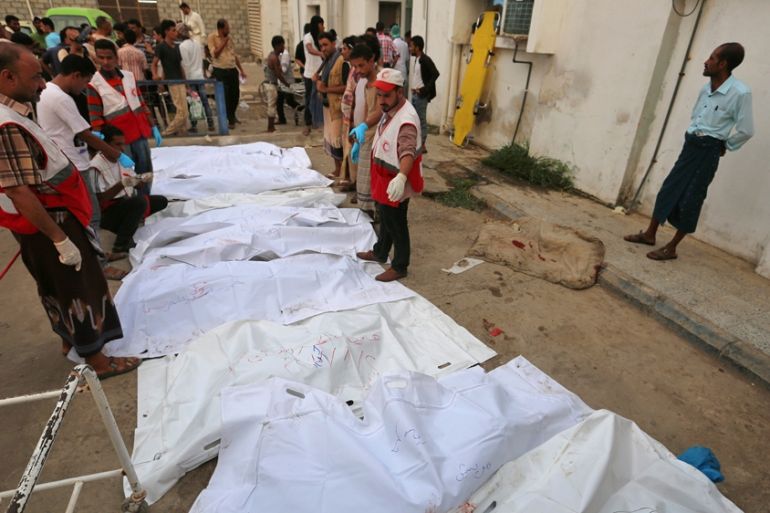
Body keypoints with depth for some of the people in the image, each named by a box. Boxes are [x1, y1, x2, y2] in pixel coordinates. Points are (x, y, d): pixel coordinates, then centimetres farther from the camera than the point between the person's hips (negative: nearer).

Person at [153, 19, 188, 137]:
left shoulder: (176, 46, 15)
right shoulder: (161, 47, -7)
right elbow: (154, 63, -7)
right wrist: (155, 74, -26)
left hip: (180, 82, 8)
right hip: (172, 82, -8)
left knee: (183, 112, 9)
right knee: (182, 112, -13)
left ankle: (183, 135, 16)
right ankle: (166, 134, -4)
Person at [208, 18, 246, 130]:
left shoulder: (229, 37, 12)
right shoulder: (212, 37, -4)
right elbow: (215, 54, -14)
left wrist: (241, 70, 16)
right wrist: (224, 42, -14)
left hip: (233, 70, 5)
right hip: (220, 71, -5)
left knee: (235, 94, 10)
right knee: (224, 97, -2)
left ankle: (232, 115, 32)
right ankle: (230, 120, 8)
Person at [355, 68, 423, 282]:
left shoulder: (406, 120, -29)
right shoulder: (389, 110, 2)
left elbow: (408, 152, -45)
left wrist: (401, 177, -61)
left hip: (395, 183, -9)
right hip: (384, 179, 10)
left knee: (396, 225, 5)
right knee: (385, 219, 25)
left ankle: (399, 267, 21)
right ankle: (380, 252, 45)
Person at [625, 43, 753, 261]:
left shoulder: (740, 93, -16)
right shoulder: (706, 88, 6)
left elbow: (746, 130, -12)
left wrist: (724, 146, 0)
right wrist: (693, 136, 11)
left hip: (708, 151, -7)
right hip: (690, 145, 7)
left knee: (690, 200, -3)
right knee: (668, 189, 9)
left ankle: (671, 247, 5)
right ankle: (650, 234, 20)